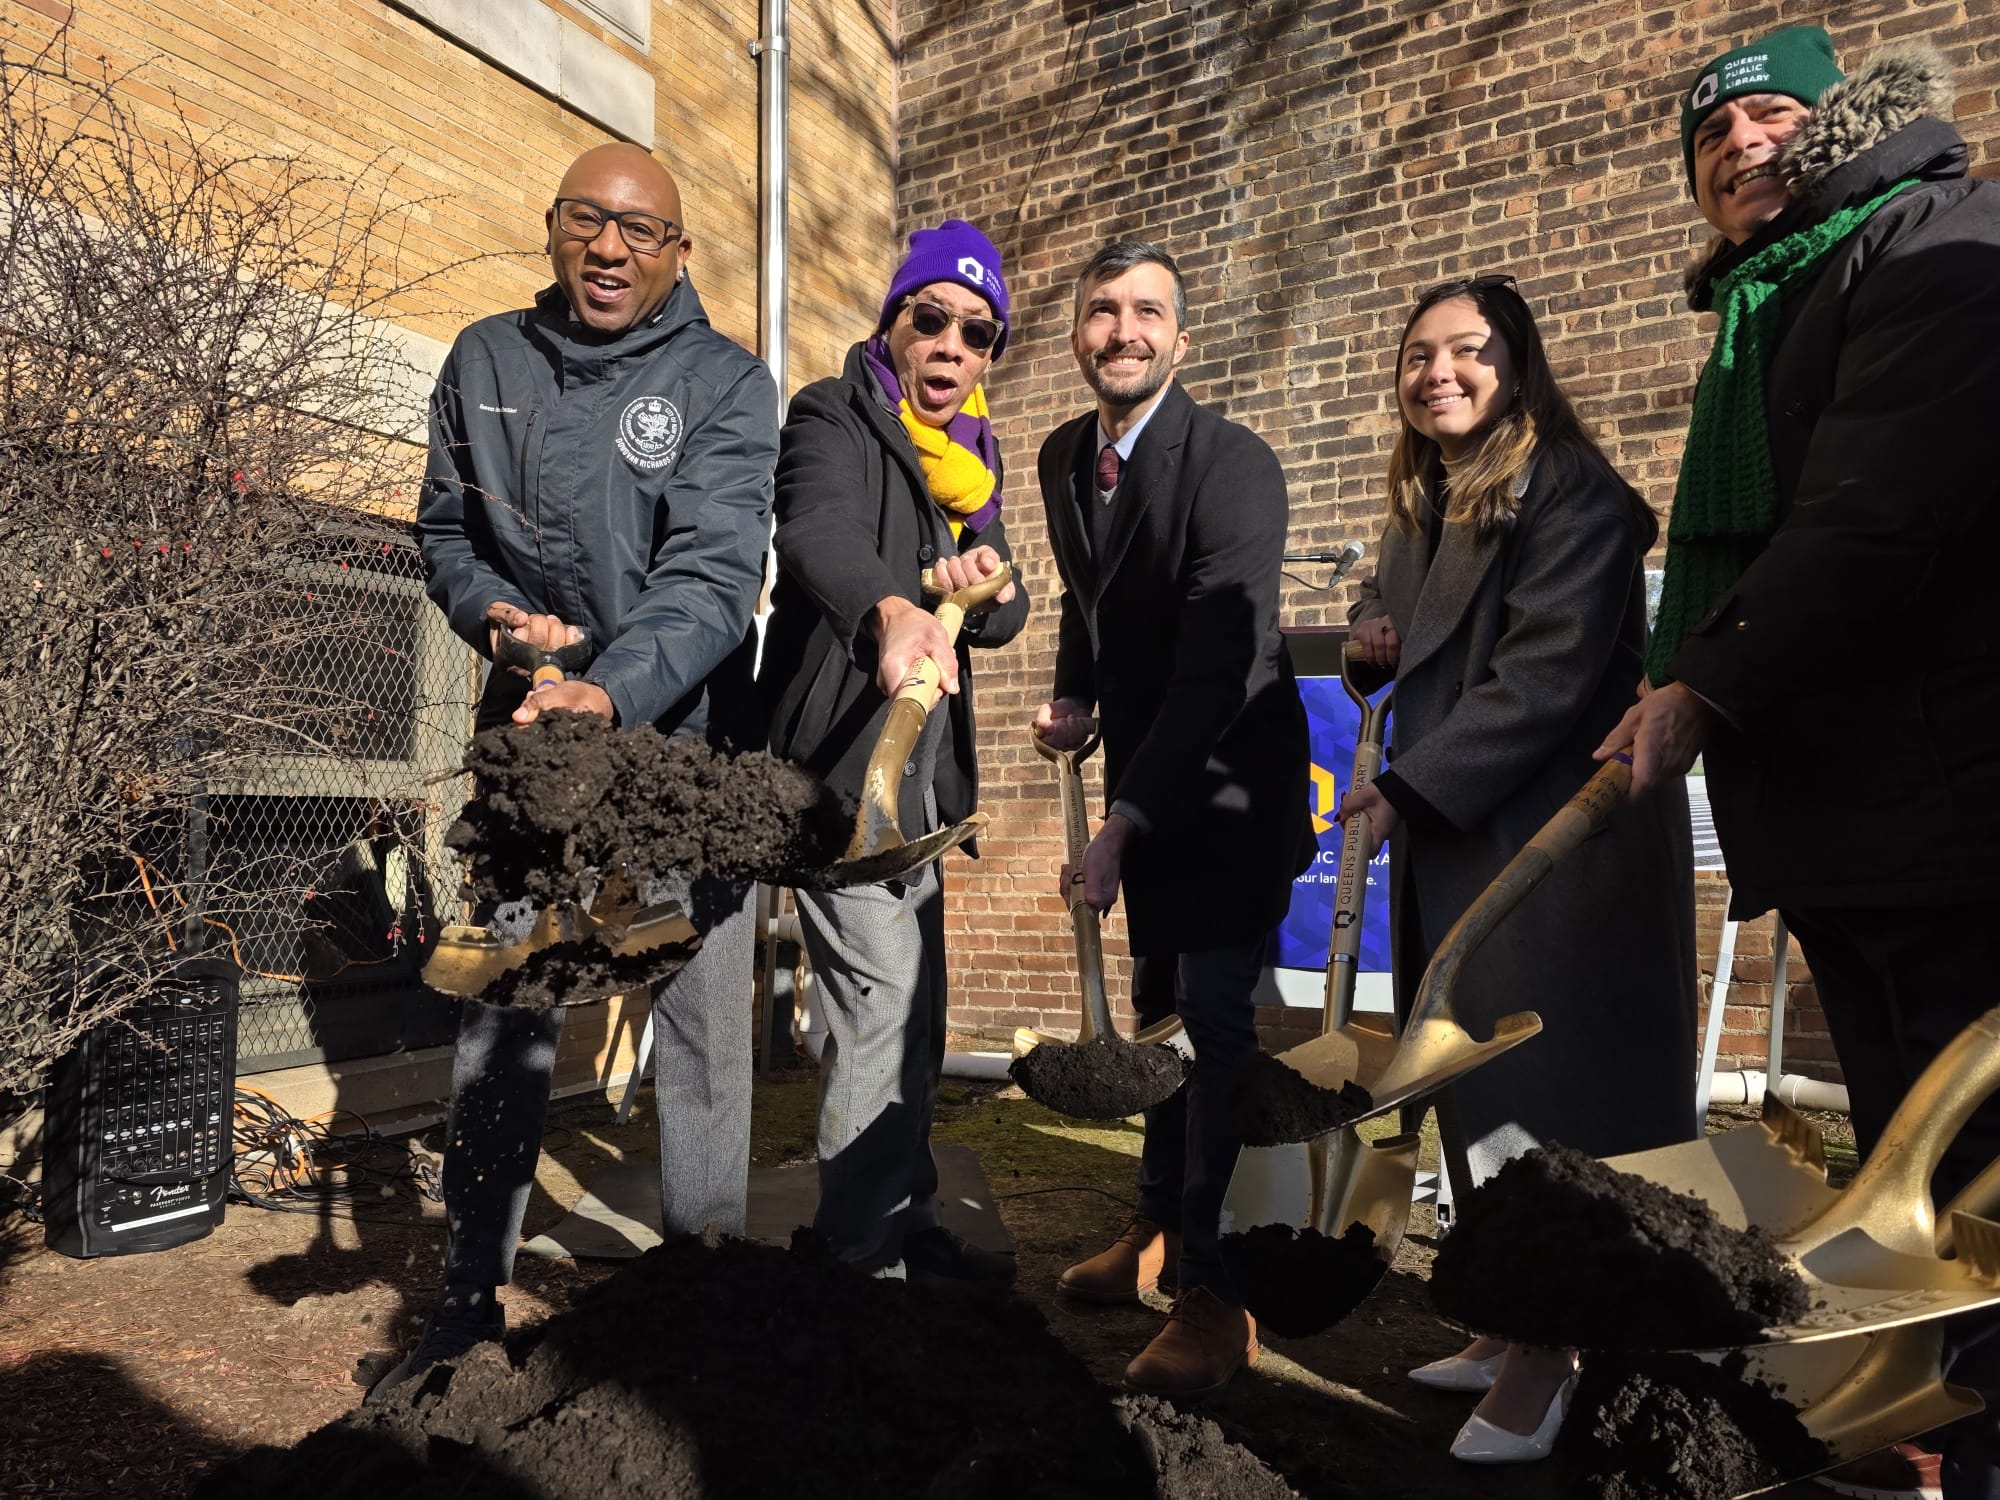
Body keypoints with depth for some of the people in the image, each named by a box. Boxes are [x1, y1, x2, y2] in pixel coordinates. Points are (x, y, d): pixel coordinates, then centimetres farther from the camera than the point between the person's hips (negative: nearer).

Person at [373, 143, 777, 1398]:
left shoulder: (727, 384, -5)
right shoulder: (486, 362, 8)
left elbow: (713, 571, -18)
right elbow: (446, 526, 16)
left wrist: (613, 691, -35)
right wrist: (491, 611, -7)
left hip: (683, 737, -3)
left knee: (702, 1019, 2)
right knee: (501, 1016, 8)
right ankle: (473, 1296, 25)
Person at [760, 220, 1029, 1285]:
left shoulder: (967, 458, 16)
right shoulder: (835, 419, -8)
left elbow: (1006, 617, 11)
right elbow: (820, 530, -32)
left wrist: (983, 589, -13)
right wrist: (891, 610, -53)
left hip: (918, 773, 9)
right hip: (842, 763, -8)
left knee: (913, 1015, 15)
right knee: (879, 1004, -9)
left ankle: (900, 1228, 29)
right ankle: (862, 1255, 7)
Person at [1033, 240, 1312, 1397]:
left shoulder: (1234, 462, -19)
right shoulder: (1065, 457, 4)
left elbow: (1218, 671, -26)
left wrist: (1124, 824, -28)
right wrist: (1076, 697, 2)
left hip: (1231, 780, -7)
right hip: (1146, 772, 7)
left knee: (1216, 1021, -8)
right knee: (1160, 1006, 15)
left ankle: (1216, 1296, 5)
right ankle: (1163, 1226, 32)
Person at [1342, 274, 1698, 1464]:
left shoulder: (1571, 492, -9)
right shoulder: (1424, 507, 16)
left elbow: (1548, 672, -18)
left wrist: (1410, 786, -19)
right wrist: (1377, 639, 2)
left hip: (1555, 834, -8)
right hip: (1457, 836, 8)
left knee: (1545, 1095, -2)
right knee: (1490, 1089, 11)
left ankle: (1541, 1362, 10)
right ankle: (1517, 1323, 23)